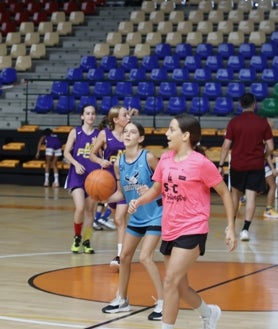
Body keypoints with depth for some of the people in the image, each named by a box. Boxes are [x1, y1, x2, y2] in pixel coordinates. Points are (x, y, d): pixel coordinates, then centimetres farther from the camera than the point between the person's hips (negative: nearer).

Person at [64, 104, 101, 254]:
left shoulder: (98, 134, 5)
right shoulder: (75, 132, 1)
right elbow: (66, 152, -1)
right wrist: (76, 164, -16)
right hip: (77, 174, -2)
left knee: (90, 209, 7)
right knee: (80, 208, -16)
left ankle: (86, 241, 19)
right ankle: (77, 237, 6)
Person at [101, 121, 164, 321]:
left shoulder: (148, 158, -17)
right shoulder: (119, 163, -1)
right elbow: (121, 194, 7)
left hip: (154, 216, -7)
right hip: (136, 217, 7)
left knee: (145, 257, -15)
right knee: (125, 256, 13)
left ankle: (163, 302, -6)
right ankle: (122, 299, 29)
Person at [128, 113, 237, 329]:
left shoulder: (200, 163, -12)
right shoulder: (165, 159, 4)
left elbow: (225, 193, -4)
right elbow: (156, 190, 16)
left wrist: (231, 228, -6)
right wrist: (138, 202, -5)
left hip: (192, 232, -7)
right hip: (169, 231, 7)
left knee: (171, 281, -16)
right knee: (180, 287, 16)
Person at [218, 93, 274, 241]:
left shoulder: (234, 122, -4)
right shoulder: (263, 122, -3)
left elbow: (226, 146, -6)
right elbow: (270, 147, -2)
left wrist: (221, 165, -1)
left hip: (237, 165, 1)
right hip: (256, 166, -1)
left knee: (235, 194, 19)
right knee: (251, 197, -2)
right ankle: (245, 229, -12)